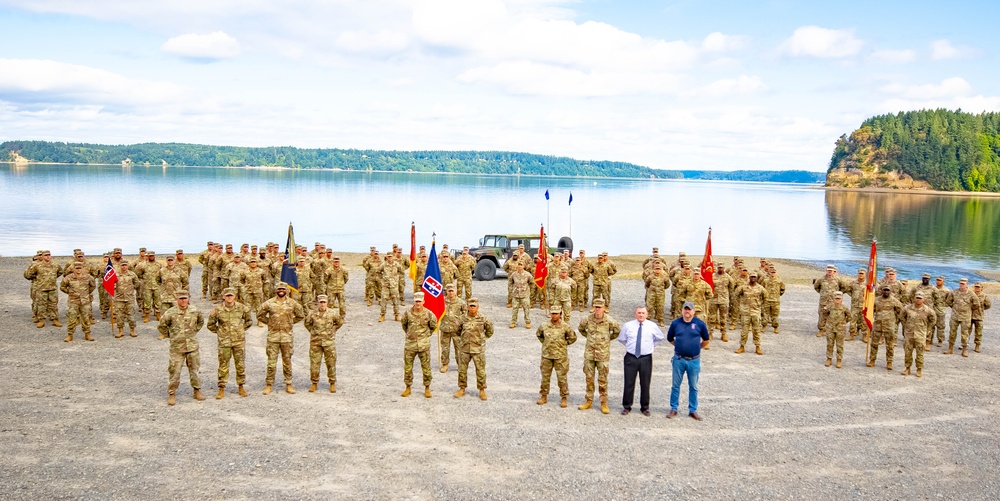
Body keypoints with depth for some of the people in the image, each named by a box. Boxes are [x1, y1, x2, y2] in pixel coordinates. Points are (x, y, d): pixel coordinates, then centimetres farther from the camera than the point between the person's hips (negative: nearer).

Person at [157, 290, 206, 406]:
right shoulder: (170, 313, -9)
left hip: (192, 346, 3)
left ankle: (197, 391, 22)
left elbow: (201, 321, 20)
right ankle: (171, 394, 8)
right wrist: (169, 335, 3)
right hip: (177, 347, -3)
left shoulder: (194, 311, 1)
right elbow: (161, 326, 3)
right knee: (174, 371, -3)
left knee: (194, 369, 11)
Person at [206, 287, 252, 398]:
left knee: (240, 365, 7)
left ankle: (241, 387, 20)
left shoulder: (242, 308, -1)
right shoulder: (217, 310, -5)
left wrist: (242, 329, 8)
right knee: (223, 365, 2)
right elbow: (210, 325, 8)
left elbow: (249, 321, 16)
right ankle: (221, 389, 11)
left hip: (239, 341, 1)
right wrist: (219, 332, 5)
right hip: (224, 342, -1)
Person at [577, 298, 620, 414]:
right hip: (589, 353, 3)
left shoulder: (609, 321, -9)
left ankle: (604, 403, 11)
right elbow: (581, 329, 20)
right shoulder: (587, 319, -2)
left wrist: (608, 338, 9)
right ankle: (589, 401, 19)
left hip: (603, 354, -2)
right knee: (589, 378, 8)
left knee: (602, 379, 2)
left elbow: (618, 331, 9)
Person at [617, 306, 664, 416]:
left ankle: (645, 407, 21)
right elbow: (621, 339, 15)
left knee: (645, 384, 8)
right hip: (631, 358, 0)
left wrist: (651, 345, 12)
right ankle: (626, 407, 16)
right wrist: (630, 345, 10)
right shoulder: (628, 325, 0)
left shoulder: (652, 326, 0)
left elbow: (660, 337, 18)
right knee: (629, 383, 3)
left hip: (646, 359, 0)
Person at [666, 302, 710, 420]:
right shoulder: (675, 323, -1)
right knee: (675, 385, 8)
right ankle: (673, 409, 18)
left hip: (694, 360, 0)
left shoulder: (700, 324, -4)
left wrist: (697, 347, 12)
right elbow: (670, 338, 14)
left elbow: (706, 340, 10)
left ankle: (693, 410, 19)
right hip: (679, 359, 1)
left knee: (693, 387, 9)